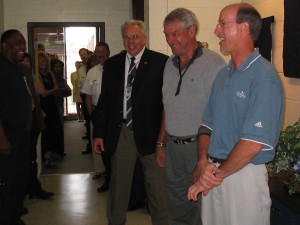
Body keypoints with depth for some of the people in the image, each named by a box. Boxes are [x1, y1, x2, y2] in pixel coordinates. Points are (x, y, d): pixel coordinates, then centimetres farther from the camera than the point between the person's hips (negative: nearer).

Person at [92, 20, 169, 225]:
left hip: (150, 132, -3)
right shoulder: (112, 64, 9)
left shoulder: (161, 62, -4)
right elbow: (104, 100, 11)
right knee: (118, 185, 15)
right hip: (121, 132, 4)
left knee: (158, 187, 4)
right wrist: (99, 133, 7)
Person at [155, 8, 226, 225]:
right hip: (173, 146, 7)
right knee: (177, 207, 17)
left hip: (200, 147, -7)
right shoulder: (170, 64, 11)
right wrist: (161, 143, 17)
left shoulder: (213, 63, -13)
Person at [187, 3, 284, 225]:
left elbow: (254, 142, -22)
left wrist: (218, 173, -13)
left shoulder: (264, 77, -16)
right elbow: (208, 124, 9)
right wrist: (203, 162, -7)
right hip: (214, 174, 7)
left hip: (244, 175, -7)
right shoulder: (223, 75, 9)